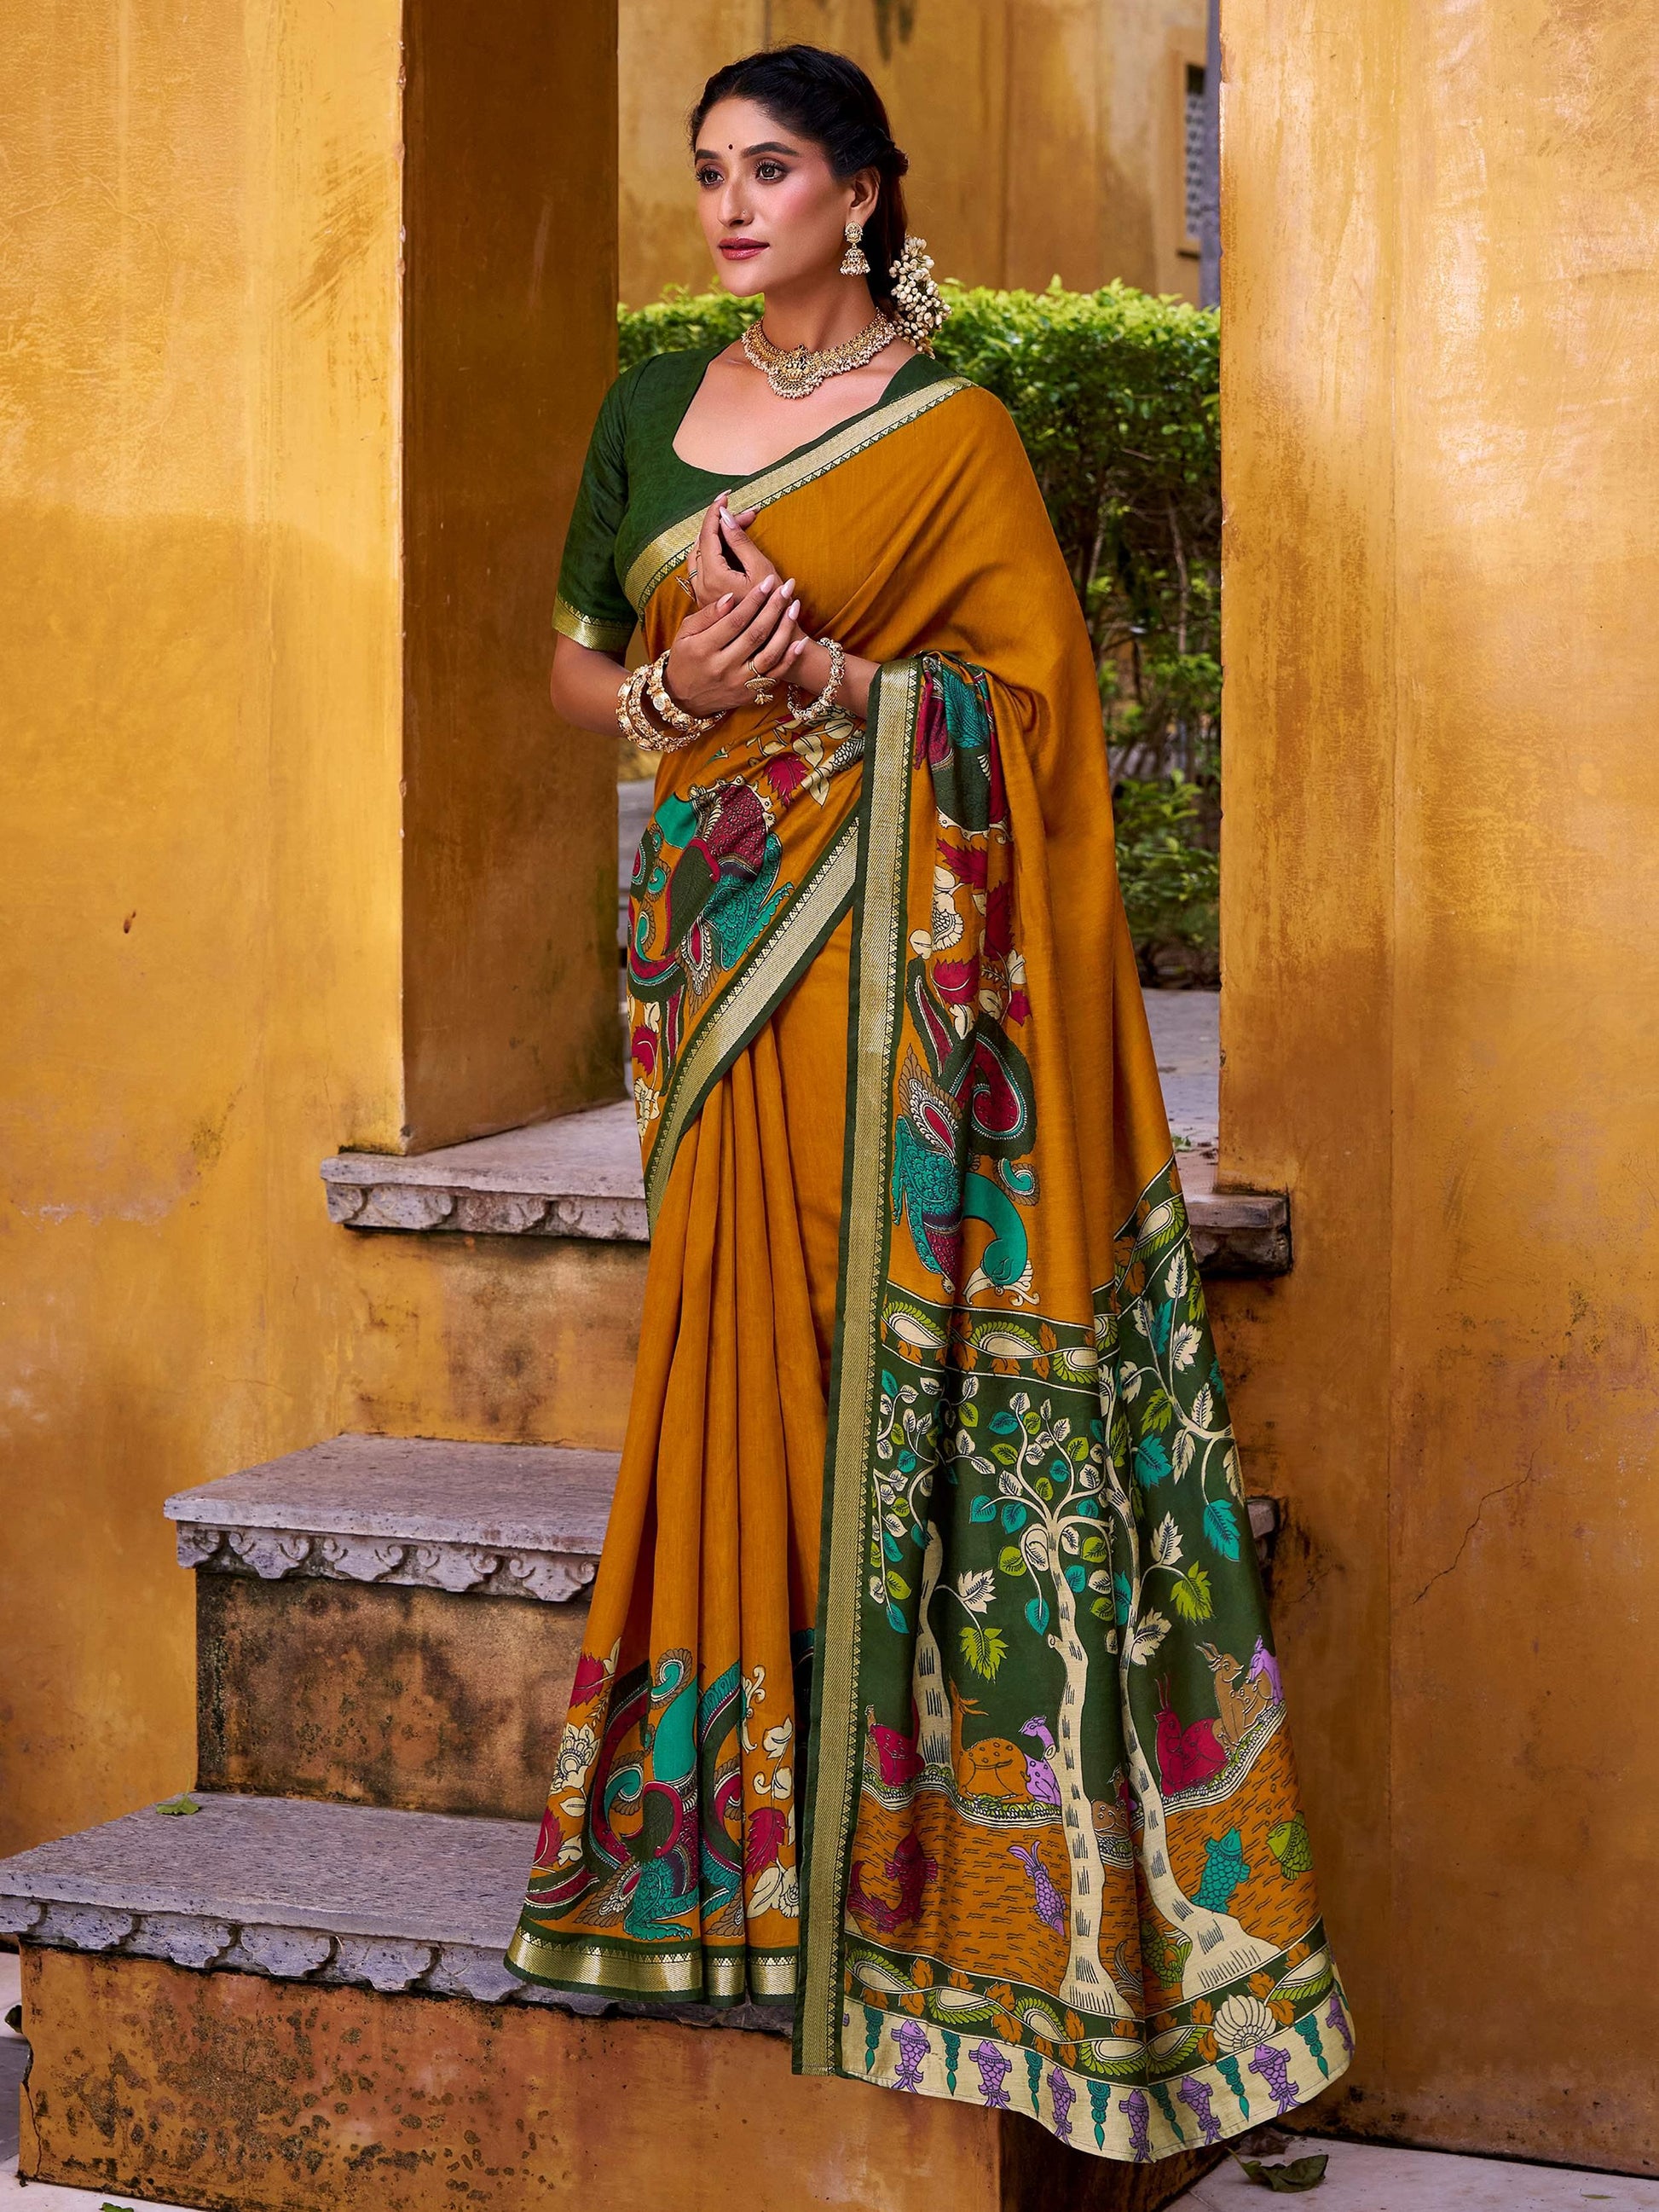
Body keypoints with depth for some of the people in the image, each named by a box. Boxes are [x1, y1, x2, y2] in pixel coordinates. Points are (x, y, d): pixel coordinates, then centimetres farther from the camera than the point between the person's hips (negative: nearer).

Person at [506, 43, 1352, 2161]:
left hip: (878, 932, -5)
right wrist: (671, 692, -6)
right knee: (740, 1332, 4)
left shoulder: (949, 433, -2)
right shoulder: (651, 410, 13)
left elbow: (1034, 690, -5)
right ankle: (734, 1826, 10)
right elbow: (569, 661, 16)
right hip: (704, 916, 5)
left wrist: (836, 676, -18)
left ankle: (881, 1842, -2)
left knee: (867, 1324, -8)